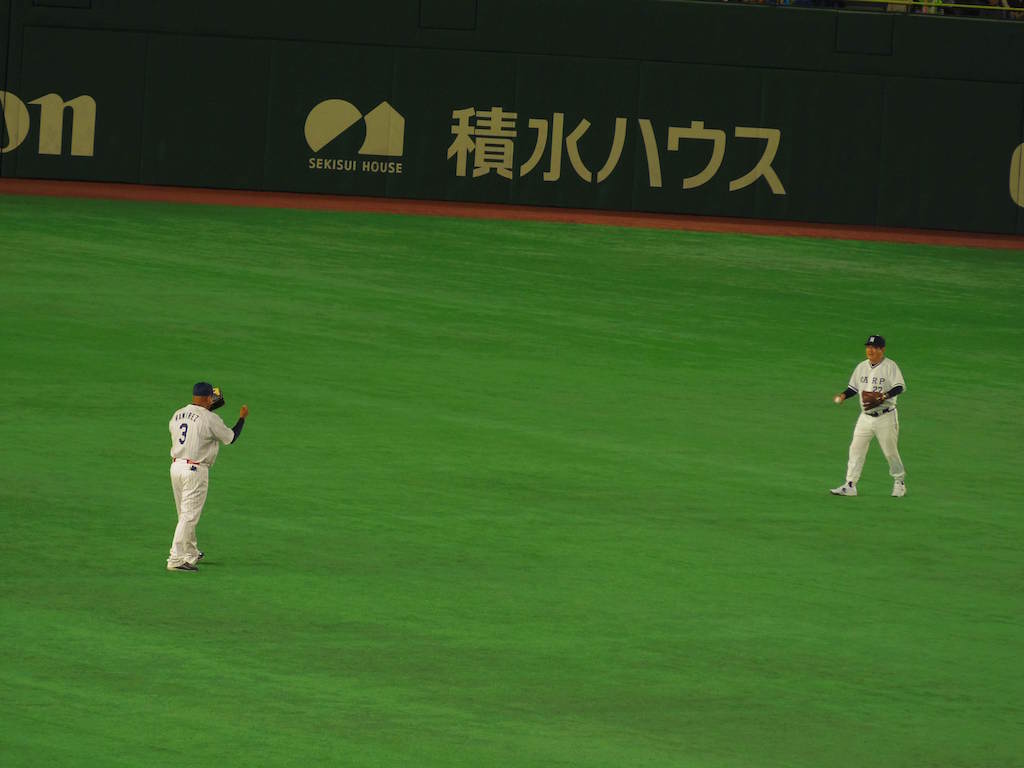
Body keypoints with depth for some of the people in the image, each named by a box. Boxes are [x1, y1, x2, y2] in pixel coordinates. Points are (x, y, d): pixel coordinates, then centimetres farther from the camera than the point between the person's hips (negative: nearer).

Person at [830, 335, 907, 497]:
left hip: (885, 417, -5)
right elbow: (853, 387, 17)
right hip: (866, 416, 5)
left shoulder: (890, 366, -9)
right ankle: (850, 485, -1)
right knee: (856, 449, -2)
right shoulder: (861, 367, 10)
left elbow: (899, 386, -18)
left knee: (890, 451, 3)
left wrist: (883, 396, -32)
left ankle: (899, 482, 23)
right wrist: (843, 396, -3)